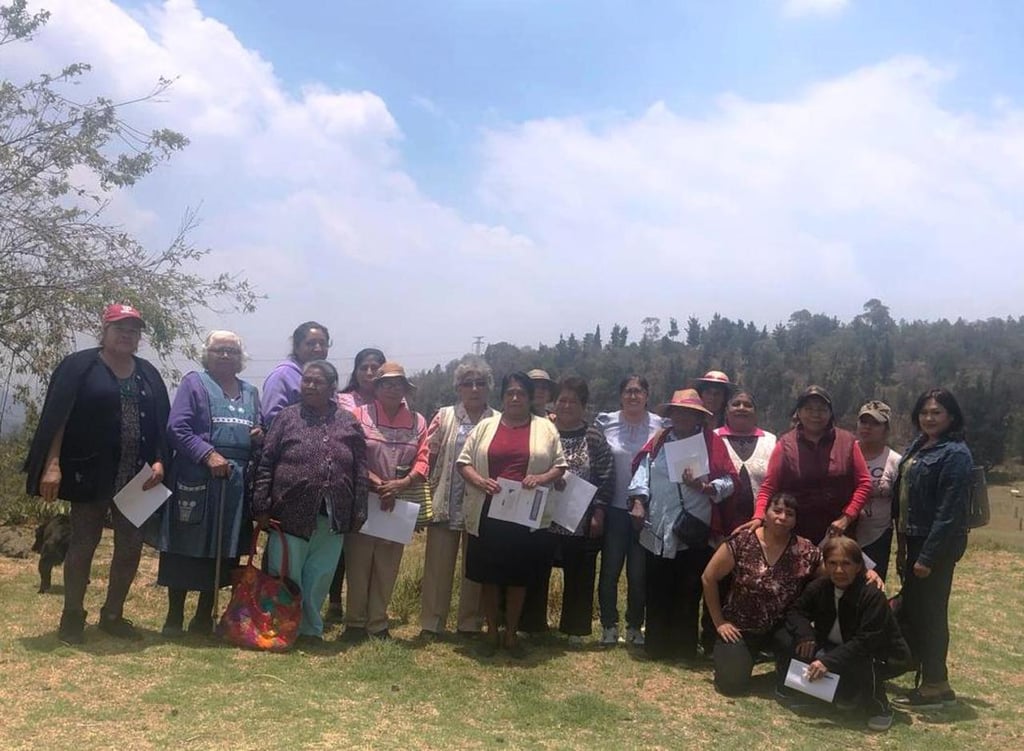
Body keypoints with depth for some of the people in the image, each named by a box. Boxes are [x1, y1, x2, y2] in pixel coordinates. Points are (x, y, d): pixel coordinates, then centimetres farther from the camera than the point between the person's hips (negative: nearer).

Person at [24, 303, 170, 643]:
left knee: (131, 545, 7)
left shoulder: (148, 374, 11)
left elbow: (160, 425, 12)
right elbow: (57, 418, -8)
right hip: (90, 474, -5)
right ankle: (72, 616, 19)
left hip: (136, 477, 5)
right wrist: (52, 464, -16)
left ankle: (112, 615, 22)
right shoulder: (79, 366, -3)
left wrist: (159, 462, -1)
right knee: (83, 543, 4)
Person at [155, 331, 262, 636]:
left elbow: (255, 437, 25)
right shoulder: (194, 383, 1)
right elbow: (177, 428, -9)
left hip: (236, 484, 5)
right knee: (186, 548, 1)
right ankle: (174, 617, 13)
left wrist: (260, 437, 1)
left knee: (223, 552, 9)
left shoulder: (250, 392, 18)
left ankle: (204, 617, 21)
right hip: (196, 481, -5)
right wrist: (209, 454, -20)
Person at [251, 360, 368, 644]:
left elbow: (361, 471, 6)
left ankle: (310, 629, 28)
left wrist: (358, 513, 3)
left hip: (333, 518, 2)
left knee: (319, 579, 12)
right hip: (290, 513, -2)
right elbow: (266, 464, -1)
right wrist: (262, 508, -6)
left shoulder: (350, 423, 5)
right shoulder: (287, 417, 0)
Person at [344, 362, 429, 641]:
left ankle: (378, 623, 19)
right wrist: (376, 482, -18)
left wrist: (402, 483, -15)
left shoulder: (418, 421, 7)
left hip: (400, 505, 3)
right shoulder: (360, 415, -1)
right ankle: (355, 622, 15)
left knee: (387, 567, 9)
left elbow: (423, 461, 2)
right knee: (358, 564, 3)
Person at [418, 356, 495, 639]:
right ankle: (431, 624, 15)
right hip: (445, 504, 0)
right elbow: (427, 455, 0)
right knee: (438, 565, 6)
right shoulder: (444, 416, 3)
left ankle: (470, 624, 22)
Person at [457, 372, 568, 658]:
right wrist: (480, 482, -14)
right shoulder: (486, 426, 6)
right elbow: (463, 462, 4)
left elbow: (560, 465, 5)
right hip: (488, 512, 1)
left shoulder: (545, 428, 5)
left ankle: (511, 634, 23)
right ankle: (491, 633, 23)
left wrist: (541, 478, -14)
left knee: (519, 577, 8)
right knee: (489, 575, 8)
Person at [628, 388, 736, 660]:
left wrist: (704, 487, -21)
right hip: (658, 531, 3)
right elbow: (643, 474, 2)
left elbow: (729, 482, -5)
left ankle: (685, 649, 20)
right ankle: (656, 647, 23)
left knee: (688, 594, 7)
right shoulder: (658, 441, 12)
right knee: (657, 592, 11)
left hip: (693, 533, -3)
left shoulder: (711, 442, 1)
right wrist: (638, 501, -13)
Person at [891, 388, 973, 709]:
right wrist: (903, 543, 14)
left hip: (937, 544, -9)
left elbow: (950, 510, -20)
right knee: (911, 608, 14)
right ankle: (925, 676, 27)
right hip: (915, 539, 9)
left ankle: (936, 686, 12)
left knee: (929, 611, -1)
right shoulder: (918, 446, 12)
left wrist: (929, 555, -21)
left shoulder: (955, 454, -14)